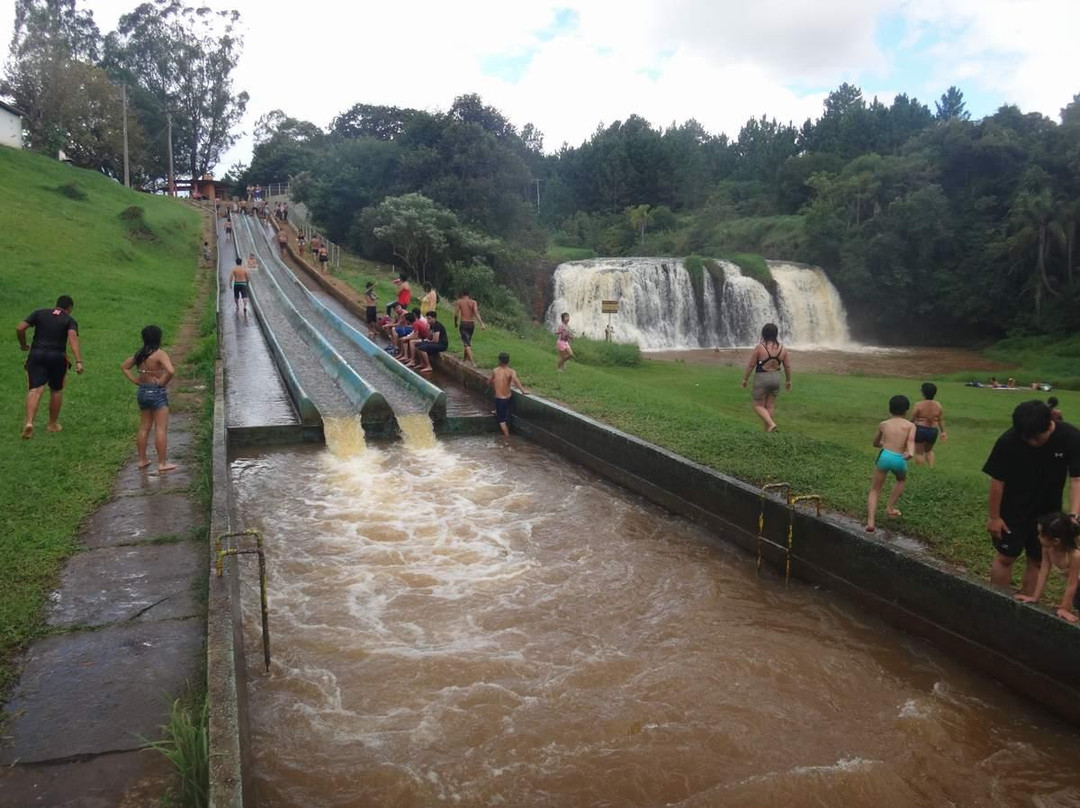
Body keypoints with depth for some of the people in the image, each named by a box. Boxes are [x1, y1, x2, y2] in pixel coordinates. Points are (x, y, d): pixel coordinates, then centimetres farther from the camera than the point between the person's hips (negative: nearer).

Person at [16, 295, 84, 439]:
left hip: (37, 355, 1)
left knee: (35, 390, -5)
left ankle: (29, 422, -24)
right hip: (57, 357, -1)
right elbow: (73, 338, -16)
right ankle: (53, 424, 27)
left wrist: (23, 345, 18)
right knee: (56, 391, 16)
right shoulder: (70, 320, 2)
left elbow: (20, 328, 0)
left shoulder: (39, 313, 9)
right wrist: (78, 361, -24)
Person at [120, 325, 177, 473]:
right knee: (161, 429, -2)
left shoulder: (139, 354, 6)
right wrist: (162, 382, -15)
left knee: (144, 428, 16)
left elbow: (124, 366, 18)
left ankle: (142, 459, 25)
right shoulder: (159, 354, -16)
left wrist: (135, 380, 11)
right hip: (157, 393, -7)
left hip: (142, 392, 7)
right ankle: (162, 463, 0)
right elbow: (171, 371, -30)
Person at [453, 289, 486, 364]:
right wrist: (482, 323, -16)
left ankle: (472, 362, -23)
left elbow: (456, 314, -1)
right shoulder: (473, 302, 3)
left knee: (466, 343, -8)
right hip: (472, 324, 4)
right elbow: (476, 314, -10)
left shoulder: (459, 302, -1)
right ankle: (466, 358, 34)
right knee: (468, 341, 22)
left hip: (463, 323, -4)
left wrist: (455, 323, 15)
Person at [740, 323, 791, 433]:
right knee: (770, 406, 13)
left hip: (761, 379, -5)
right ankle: (767, 430, 16)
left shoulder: (759, 347, -15)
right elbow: (787, 366, 6)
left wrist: (744, 379, 0)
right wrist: (789, 380, 19)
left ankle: (771, 424, -12)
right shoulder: (782, 348, -2)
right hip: (776, 378, 5)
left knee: (758, 405, 6)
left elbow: (751, 365, -11)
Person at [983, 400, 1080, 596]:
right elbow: (997, 481, -15)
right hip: (1012, 511, -2)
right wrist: (993, 516, -10)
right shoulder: (1008, 442, -23)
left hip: (1047, 513, 2)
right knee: (1005, 557, 5)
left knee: (1037, 561, 11)